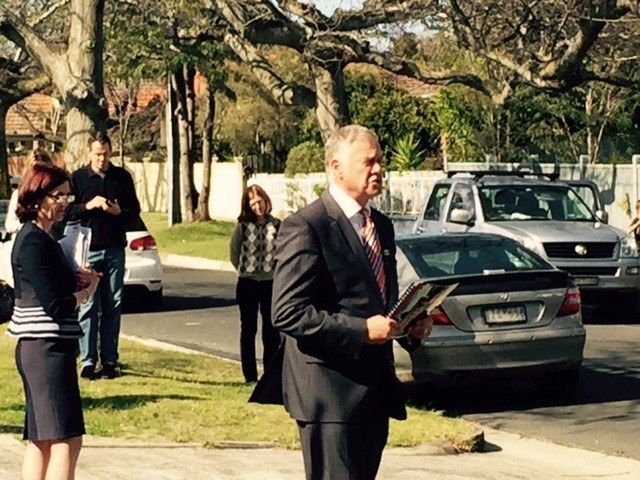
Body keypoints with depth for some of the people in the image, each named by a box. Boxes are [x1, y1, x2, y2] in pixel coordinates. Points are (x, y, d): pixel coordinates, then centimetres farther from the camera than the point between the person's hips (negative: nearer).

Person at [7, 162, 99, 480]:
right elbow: (55, 304, -20)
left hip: (39, 349, 10)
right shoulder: (32, 241, -15)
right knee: (66, 440, -11)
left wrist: (78, 280, -2)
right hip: (46, 348, -10)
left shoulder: (43, 238, 15)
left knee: (40, 439, 12)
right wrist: (85, 292, -2)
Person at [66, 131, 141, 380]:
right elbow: (67, 212, 1)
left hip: (115, 250, 2)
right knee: (88, 307, -5)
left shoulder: (122, 177, 7)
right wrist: (88, 206, -15)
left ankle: (110, 361, 10)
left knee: (113, 306, 5)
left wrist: (120, 211, -10)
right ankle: (88, 361, -1)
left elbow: (135, 210, 10)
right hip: (88, 250, -2)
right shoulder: (78, 178, 2)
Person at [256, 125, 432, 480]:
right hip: (331, 394, -8)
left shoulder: (382, 226, 16)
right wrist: (361, 330, -23)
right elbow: (288, 313, -19)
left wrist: (411, 324, 4)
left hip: (375, 391, 8)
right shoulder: (306, 227, -12)